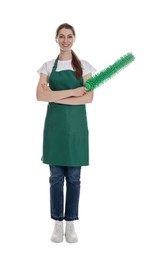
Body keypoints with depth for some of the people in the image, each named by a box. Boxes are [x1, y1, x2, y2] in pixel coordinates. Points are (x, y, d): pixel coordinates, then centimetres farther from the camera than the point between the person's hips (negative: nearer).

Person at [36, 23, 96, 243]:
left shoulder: (84, 66, 4)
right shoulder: (48, 66, 6)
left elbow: (88, 97, -9)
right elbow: (40, 95, -10)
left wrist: (56, 97, -14)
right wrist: (73, 92, -15)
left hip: (76, 125, 0)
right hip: (54, 125, 1)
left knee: (74, 177, 4)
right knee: (56, 177, 5)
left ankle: (71, 224, 16)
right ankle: (57, 224, 16)